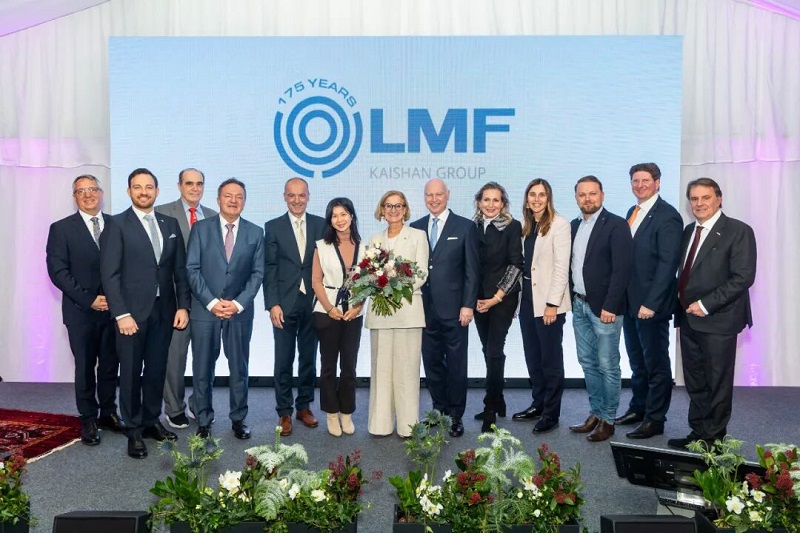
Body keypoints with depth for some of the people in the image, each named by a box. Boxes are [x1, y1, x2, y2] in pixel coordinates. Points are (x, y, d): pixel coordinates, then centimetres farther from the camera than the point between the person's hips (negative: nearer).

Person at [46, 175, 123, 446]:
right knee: (85, 367, 8)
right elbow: (58, 271, -7)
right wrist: (89, 300, -14)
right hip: (81, 311, -2)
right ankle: (88, 420, 20)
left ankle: (108, 413, 26)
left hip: (113, 308, 2)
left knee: (110, 365, 11)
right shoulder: (61, 228, -1)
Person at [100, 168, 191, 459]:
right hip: (132, 311, -3)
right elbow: (109, 274, -8)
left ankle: (152, 421, 27)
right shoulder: (117, 225, -3)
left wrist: (183, 305, 1)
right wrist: (122, 314, -15)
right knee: (131, 372, 6)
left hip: (164, 310, 4)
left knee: (157, 369, 11)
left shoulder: (170, 224, 10)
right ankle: (134, 431, 18)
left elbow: (180, 269, 9)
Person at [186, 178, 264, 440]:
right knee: (203, 369, 6)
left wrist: (238, 304, -10)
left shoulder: (255, 233, 5)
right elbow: (192, 269, -3)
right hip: (205, 309, -1)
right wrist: (211, 302, -12)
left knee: (239, 368, 8)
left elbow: (257, 273, 1)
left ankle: (238, 419, 21)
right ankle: (203, 421, 19)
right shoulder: (200, 228, 2)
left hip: (240, 311, 1)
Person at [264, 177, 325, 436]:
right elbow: (269, 269, -2)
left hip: (313, 303, 2)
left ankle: (304, 406, 27)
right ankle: (284, 412, 16)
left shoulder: (321, 225, 5)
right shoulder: (273, 227, 1)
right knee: (284, 361, 4)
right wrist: (272, 304, -10)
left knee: (308, 358, 12)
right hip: (285, 305, -2)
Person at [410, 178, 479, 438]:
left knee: (456, 365, 4)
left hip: (453, 309, -3)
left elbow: (472, 270, -2)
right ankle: (440, 410, 24)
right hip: (425, 308, 4)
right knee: (431, 363, 10)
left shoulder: (465, 227, 1)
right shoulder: (415, 228, 11)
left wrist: (468, 305, -9)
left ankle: (456, 416, 16)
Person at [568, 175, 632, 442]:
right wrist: (570, 298, 7)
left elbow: (622, 269, -15)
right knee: (588, 363, 13)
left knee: (607, 365, 1)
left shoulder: (616, 225, -9)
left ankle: (608, 420, 13)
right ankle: (596, 413, 25)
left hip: (604, 307, -7)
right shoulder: (574, 226, 11)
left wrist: (610, 306, -18)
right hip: (579, 305, 7)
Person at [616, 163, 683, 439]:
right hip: (630, 301, 8)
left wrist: (650, 304, -21)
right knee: (637, 361, 19)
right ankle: (638, 408, 33)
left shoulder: (667, 217, -13)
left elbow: (667, 264, -18)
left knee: (656, 363, 6)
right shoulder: (632, 212, 12)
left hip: (651, 305, -8)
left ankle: (654, 419, 18)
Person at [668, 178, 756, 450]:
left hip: (718, 320, -6)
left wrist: (706, 304, -18)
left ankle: (713, 439, 18)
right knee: (695, 384, 13)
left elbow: (743, 277, -16)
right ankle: (697, 433, 24)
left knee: (717, 384, 6)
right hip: (688, 319, 6)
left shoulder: (738, 231, -8)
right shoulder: (689, 231, 13)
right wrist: (682, 305, 5)